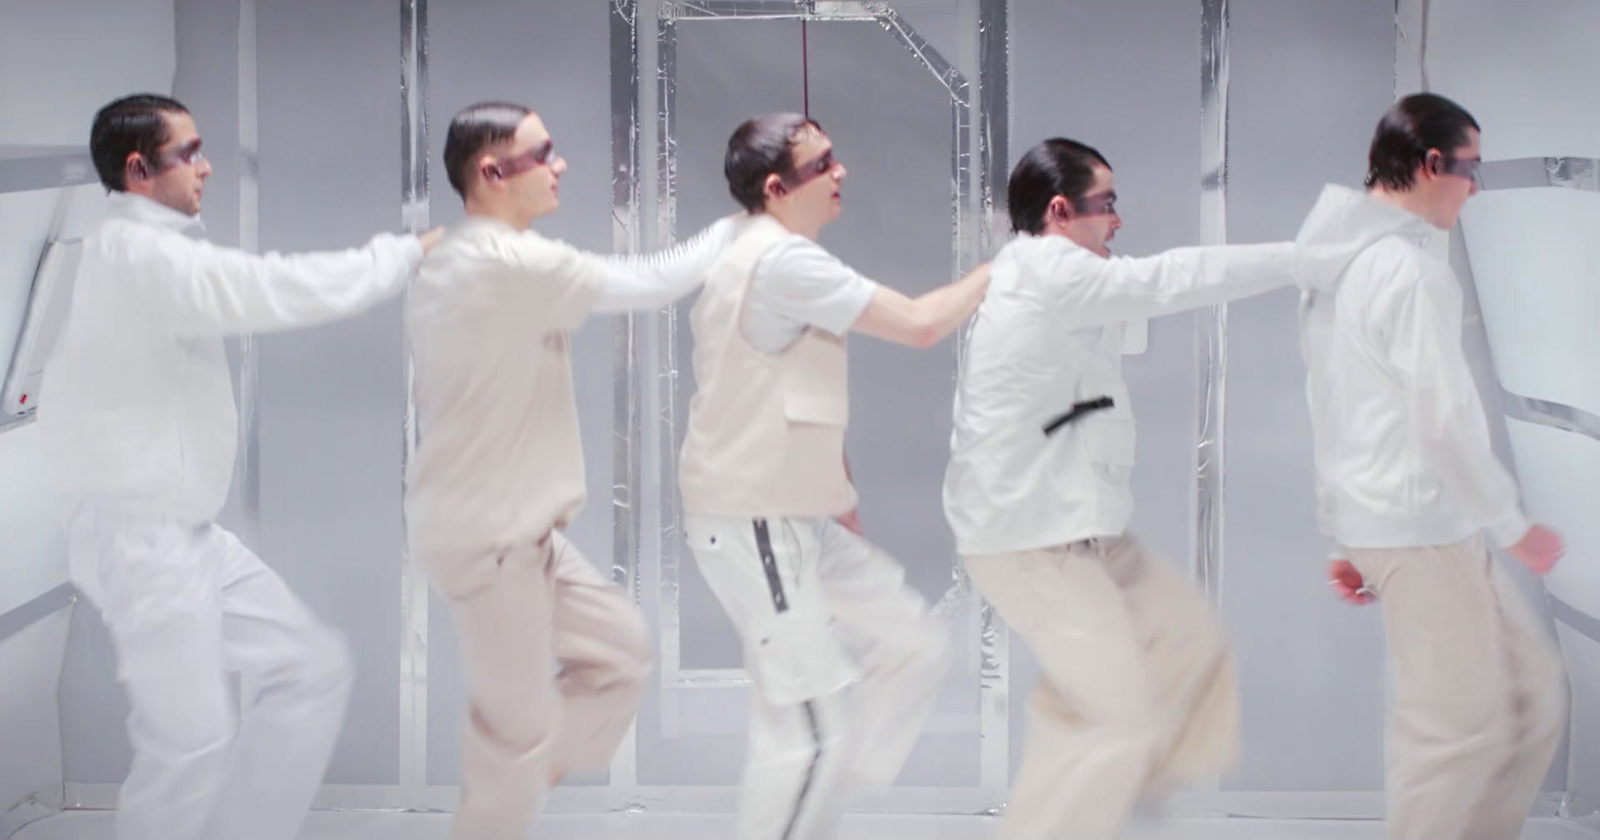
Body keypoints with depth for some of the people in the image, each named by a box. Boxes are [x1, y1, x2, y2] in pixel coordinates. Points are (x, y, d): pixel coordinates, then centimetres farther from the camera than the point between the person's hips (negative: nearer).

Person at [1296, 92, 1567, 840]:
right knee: (1460, 723, -3)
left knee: (1533, 691, 15)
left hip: (1369, 516, 10)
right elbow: (1447, 417, -19)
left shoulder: (1343, 265, 15)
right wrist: (1512, 526, -9)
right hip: (1419, 525, -10)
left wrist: (1351, 537, 23)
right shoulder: (1409, 267, -15)